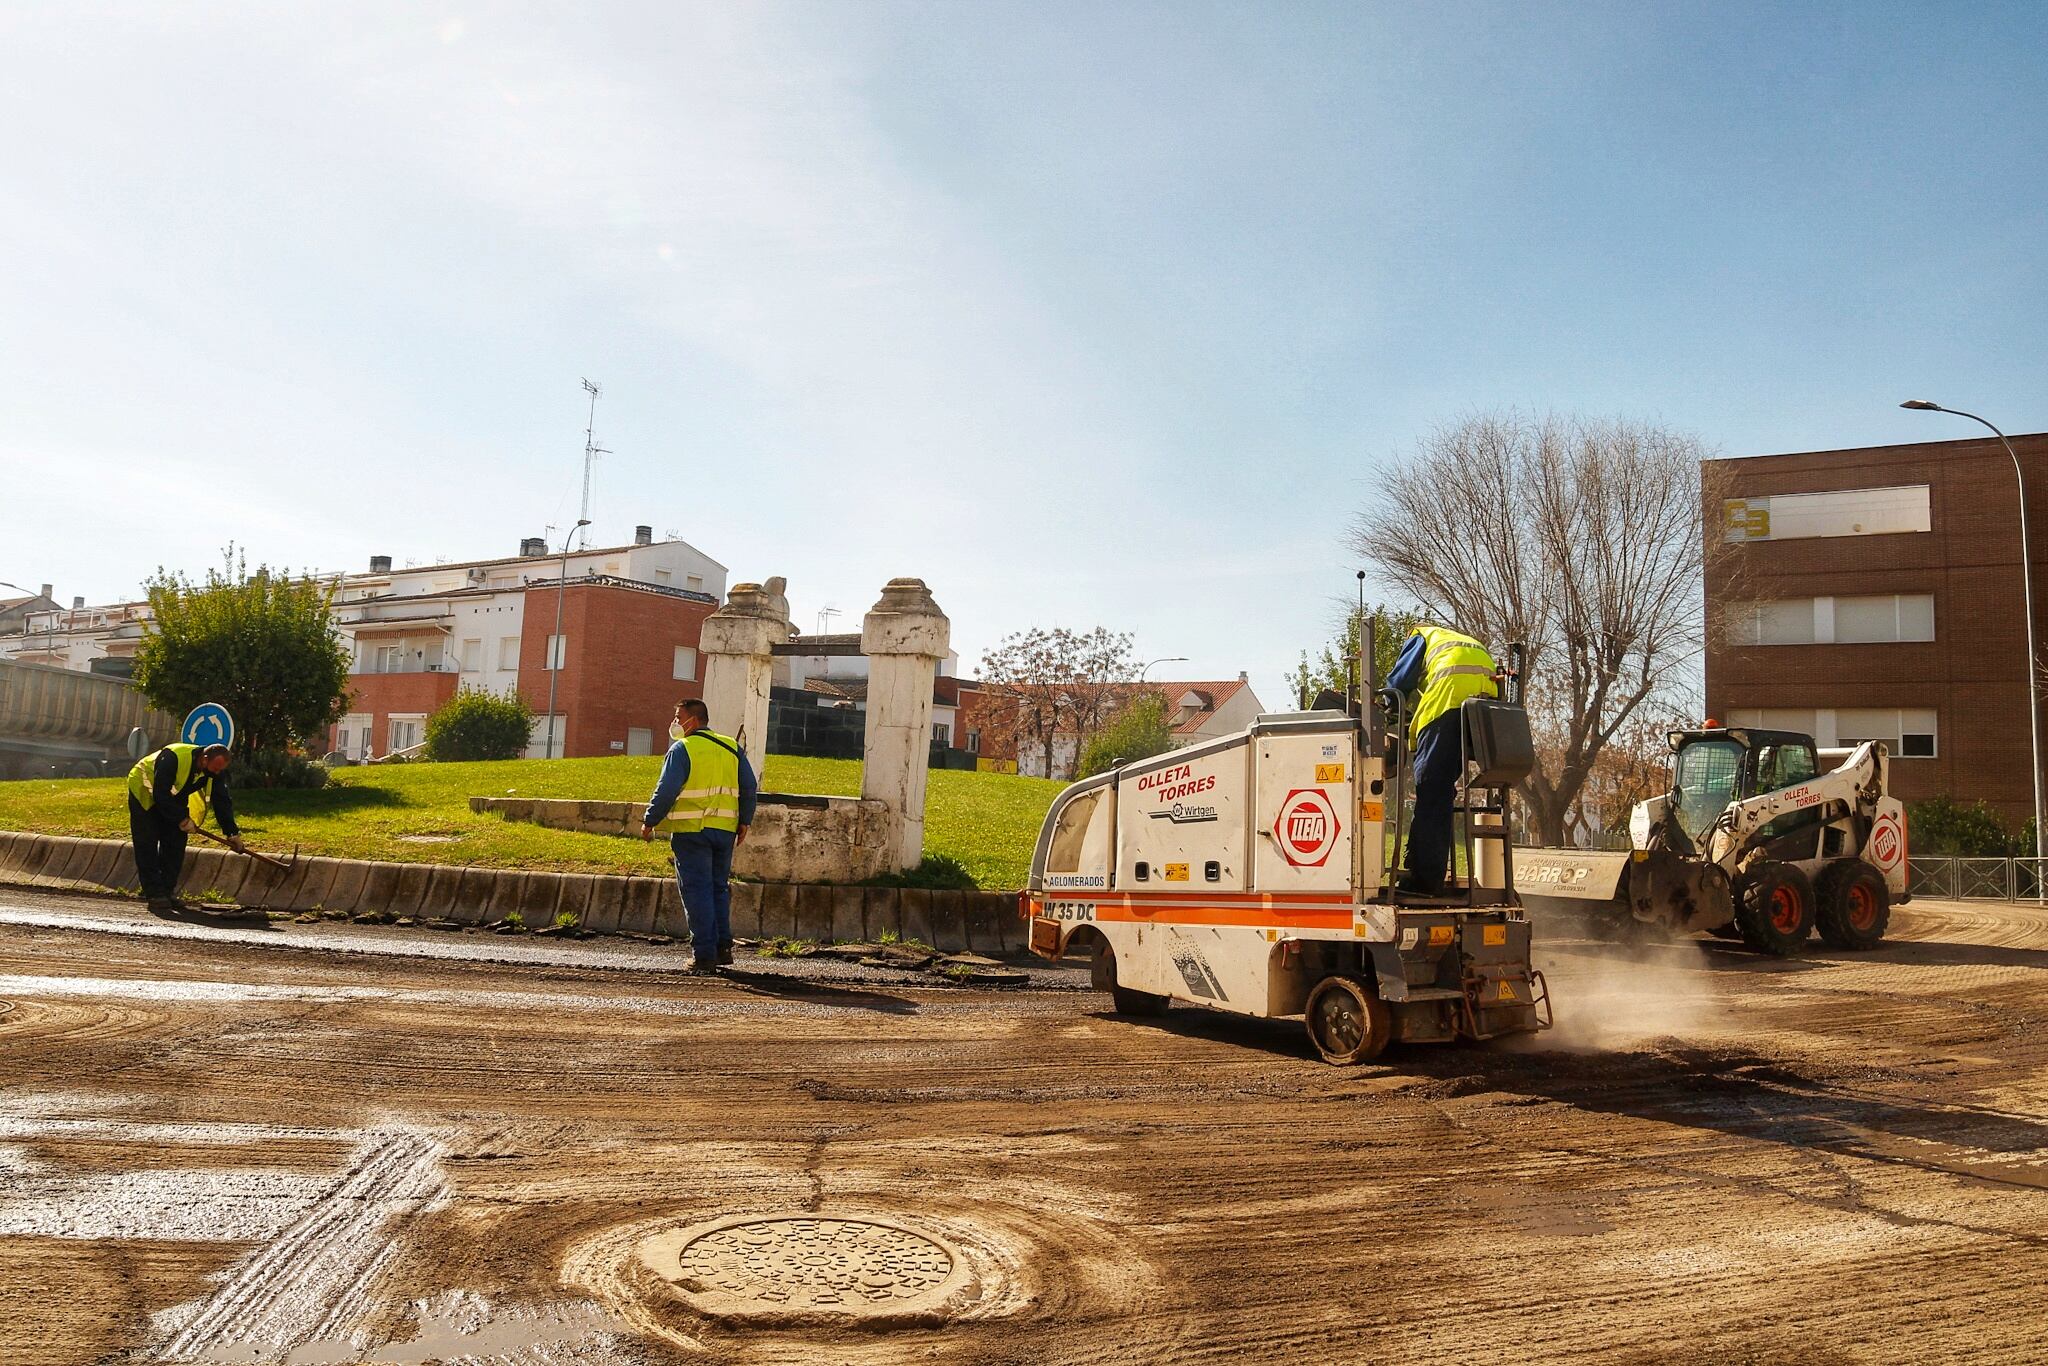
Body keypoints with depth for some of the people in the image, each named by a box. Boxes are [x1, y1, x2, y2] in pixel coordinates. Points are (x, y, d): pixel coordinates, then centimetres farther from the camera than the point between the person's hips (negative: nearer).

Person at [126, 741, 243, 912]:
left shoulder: (216, 771, -19)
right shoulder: (173, 758, -39)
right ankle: (155, 895, -9)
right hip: (144, 793, -6)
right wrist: (182, 819, -32)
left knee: (176, 844, -2)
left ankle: (168, 892, 3)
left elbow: (221, 800, -13)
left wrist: (232, 832, -17)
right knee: (148, 845, -10)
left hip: (173, 800, 6)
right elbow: (161, 795, -35)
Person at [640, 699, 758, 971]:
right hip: (725, 829, 5)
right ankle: (723, 946, 13)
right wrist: (744, 822, 16)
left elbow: (666, 790, -12)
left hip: (691, 830, -5)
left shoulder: (682, 749, -6)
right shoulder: (732, 748, 11)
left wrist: (649, 822, -2)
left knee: (697, 890, -1)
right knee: (719, 888, 16)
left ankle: (705, 954, -2)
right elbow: (749, 788, 9)